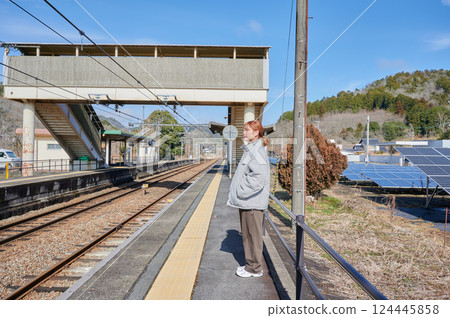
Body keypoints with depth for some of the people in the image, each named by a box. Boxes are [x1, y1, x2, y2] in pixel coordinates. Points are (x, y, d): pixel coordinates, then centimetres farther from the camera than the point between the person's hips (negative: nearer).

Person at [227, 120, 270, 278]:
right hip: (245, 201, 10)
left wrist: (241, 191, -20)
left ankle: (255, 269, 13)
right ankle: (250, 264, 29)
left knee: (254, 235, 1)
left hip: (253, 202, -10)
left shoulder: (257, 152, -17)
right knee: (247, 234, 17)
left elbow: (259, 177, -27)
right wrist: (238, 193, 13)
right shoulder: (249, 150, 15)